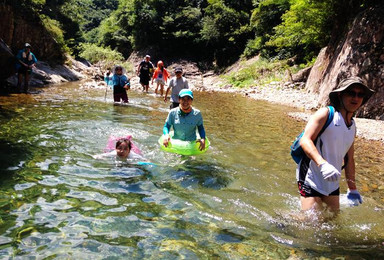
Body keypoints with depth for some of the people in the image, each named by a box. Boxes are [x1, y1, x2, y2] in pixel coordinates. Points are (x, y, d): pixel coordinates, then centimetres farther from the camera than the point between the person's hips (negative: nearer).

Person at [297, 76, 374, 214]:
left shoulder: (353, 126, 13)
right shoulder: (326, 113, -8)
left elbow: (349, 159, 21)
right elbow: (305, 140, -22)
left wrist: (353, 189, 23)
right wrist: (322, 164, -37)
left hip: (332, 184, 8)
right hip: (311, 180, -8)